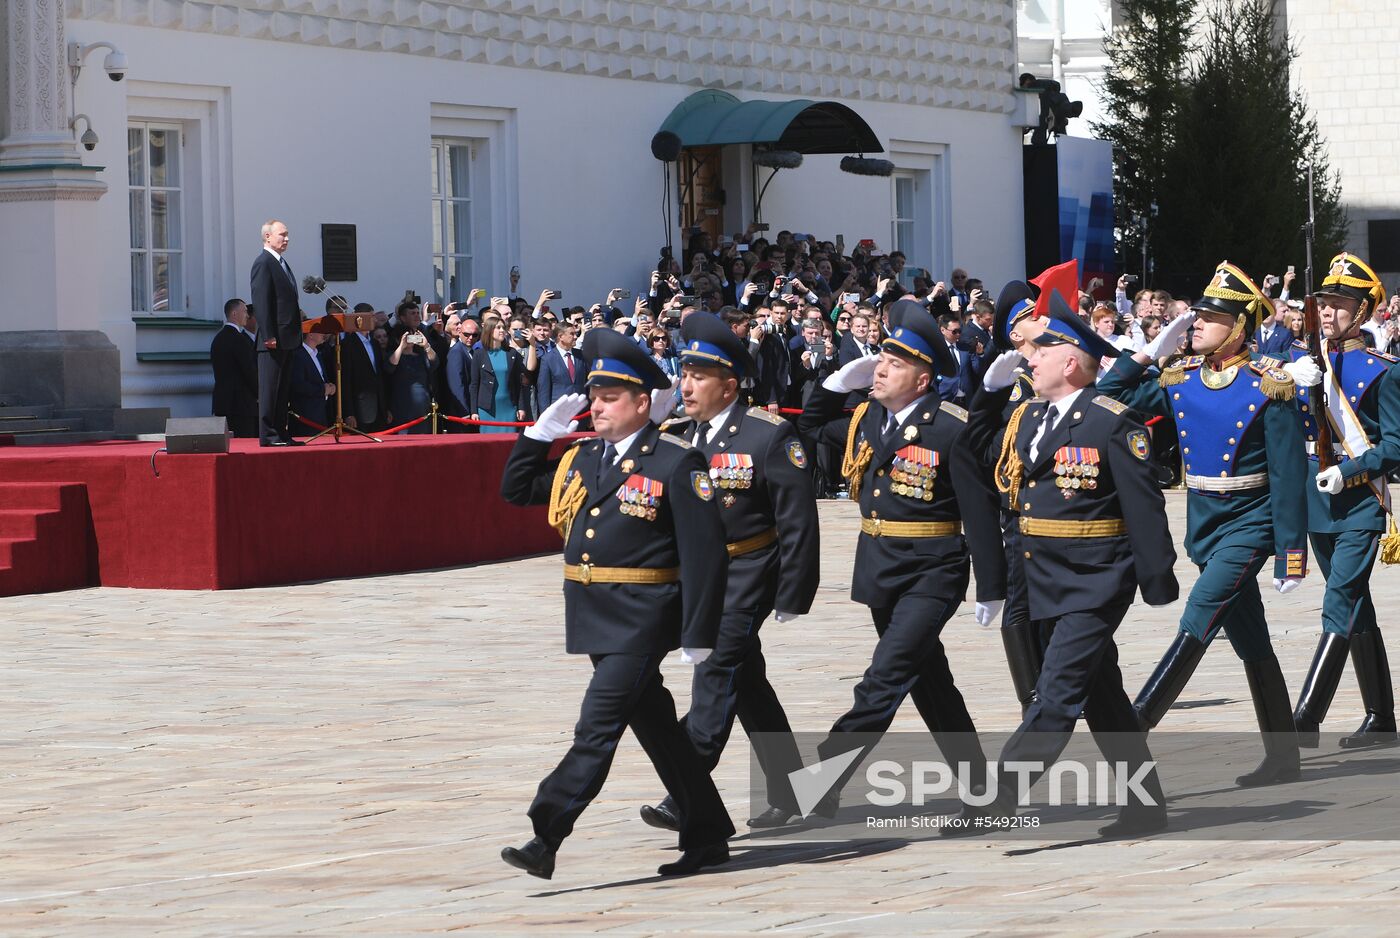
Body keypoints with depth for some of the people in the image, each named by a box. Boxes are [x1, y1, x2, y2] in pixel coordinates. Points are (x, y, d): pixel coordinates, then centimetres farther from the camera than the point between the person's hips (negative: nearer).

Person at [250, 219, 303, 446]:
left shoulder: (281, 264, 19)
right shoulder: (263, 263, -11)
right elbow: (261, 302, -17)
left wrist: (296, 334, 16)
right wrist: (268, 336, -22)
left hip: (287, 339, 10)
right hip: (273, 340, -10)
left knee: (283, 390, 12)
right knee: (269, 387, -7)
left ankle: (281, 433, 16)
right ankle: (267, 435, -7)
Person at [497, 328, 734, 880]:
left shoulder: (675, 464, -10)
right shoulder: (581, 459, 12)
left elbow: (704, 553, -13)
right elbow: (516, 489, 20)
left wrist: (698, 634, -17)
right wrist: (544, 430, 7)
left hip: (643, 620, -8)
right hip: (595, 618, 8)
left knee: (597, 728, -11)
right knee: (655, 726, 14)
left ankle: (545, 839, -15)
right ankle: (707, 838, 24)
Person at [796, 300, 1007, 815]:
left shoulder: (951, 430, -15)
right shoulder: (866, 419, 5)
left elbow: (980, 512, -13)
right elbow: (808, 435, 19)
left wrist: (991, 591, -12)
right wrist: (837, 383, 3)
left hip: (930, 574, -8)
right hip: (879, 571, 8)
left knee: (885, 679, -15)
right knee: (929, 681, 17)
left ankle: (821, 783, -18)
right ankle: (976, 780, 30)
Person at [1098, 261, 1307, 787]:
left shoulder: (1269, 388, -12)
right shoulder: (1180, 381, 4)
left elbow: (1288, 477, -11)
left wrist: (1291, 556, -13)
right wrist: (1150, 351, -2)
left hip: (1249, 525, -6)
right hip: (1203, 526, 6)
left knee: (1197, 624, -17)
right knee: (1250, 645, 12)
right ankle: (1282, 760, 19)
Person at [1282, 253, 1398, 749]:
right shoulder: (1303, 359, 9)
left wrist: (1347, 472, -18)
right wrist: (1304, 388, -15)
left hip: (1360, 502, -6)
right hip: (1318, 502, 6)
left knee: (1341, 607, -13)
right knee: (1355, 608, 13)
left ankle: (1304, 721, -20)